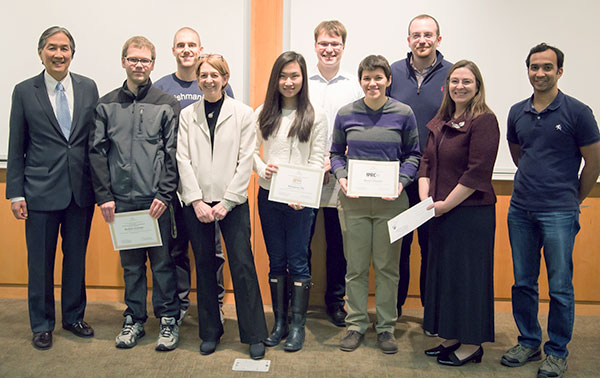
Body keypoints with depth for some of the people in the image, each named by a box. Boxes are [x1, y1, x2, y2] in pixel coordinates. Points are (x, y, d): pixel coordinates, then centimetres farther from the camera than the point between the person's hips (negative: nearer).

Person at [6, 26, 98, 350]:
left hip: (81, 189, 2)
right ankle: (42, 324, 24)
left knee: (77, 258, 13)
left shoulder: (88, 88, 4)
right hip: (41, 190, -2)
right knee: (40, 261, 7)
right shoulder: (24, 91, 0)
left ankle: (74, 316, 30)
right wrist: (15, 192, -3)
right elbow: (16, 148, 1)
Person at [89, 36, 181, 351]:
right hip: (121, 200, 2)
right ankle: (134, 319, 24)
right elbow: (97, 151, 6)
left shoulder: (166, 104, 2)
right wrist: (104, 195, -2)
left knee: (162, 261, 3)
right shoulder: (107, 105, 9)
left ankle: (168, 320, 16)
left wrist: (164, 195, -10)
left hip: (156, 200, -2)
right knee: (131, 263, 11)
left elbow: (173, 154, -2)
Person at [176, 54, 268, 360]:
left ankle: (255, 335, 9)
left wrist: (226, 202, -9)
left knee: (243, 265, -3)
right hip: (196, 203, 2)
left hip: (232, 202, -2)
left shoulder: (243, 113, 2)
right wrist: (197, 200, -8)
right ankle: (210, 332, 22)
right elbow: (183, 160, 2)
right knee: (204, 266, 9)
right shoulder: (187, 115, 8)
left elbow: (245, 162, -3)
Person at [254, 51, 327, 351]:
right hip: (268, 196, 3)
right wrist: (262, 168, -12)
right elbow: (252, 150, 9)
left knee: (298, 261, 1)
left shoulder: (315, 117, -1)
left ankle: (297, 325, 12)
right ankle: (279, 322, 22)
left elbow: (317, 159, -4)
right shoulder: (263, 113, 8)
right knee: (276, 261, 11)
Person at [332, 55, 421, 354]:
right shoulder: (346, 114, 4)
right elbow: (336, 153, 12)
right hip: (353, 200, 1)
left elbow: (413, 154, 7)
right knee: (355, 266, 7)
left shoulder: (403, 114, 1)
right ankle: (356, 324, 21)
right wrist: (341, 176, -6)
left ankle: (386, 327, 21)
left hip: (390, 201, -1)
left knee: (388, 266, 7)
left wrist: (402, 180, -10)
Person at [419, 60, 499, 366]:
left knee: (468, 273, 1)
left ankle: (471, 345, 16)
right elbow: (427, 162, 12)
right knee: (443, 271, 14)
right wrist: (425, 199, -2)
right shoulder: (440, 122, 13)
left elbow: (477, 172, -17)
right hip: (440, 213, 8)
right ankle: (451, 337, 29)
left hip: (472, 212, -8)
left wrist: (446, 204, -14)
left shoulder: (484, 120, -11)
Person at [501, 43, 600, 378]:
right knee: (523, 283, 12)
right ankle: (528, 343, 27)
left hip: (559, 214, -4)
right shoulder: (517, 112, 8)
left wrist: (573, 200, 8)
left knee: (560, 287, 3)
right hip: (521, 211, 5)